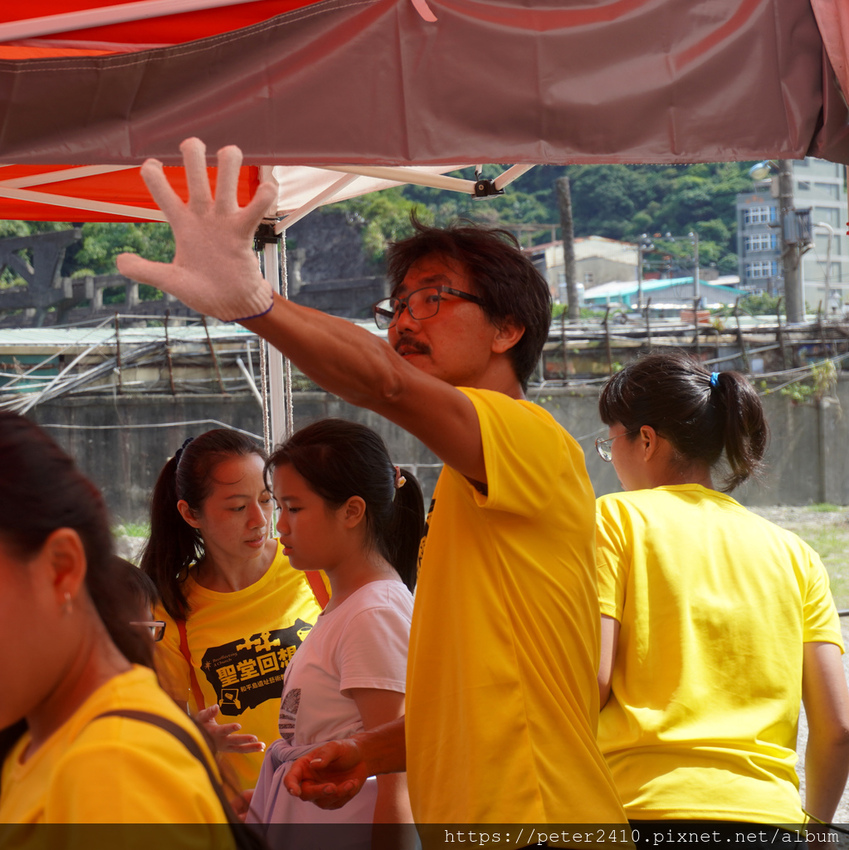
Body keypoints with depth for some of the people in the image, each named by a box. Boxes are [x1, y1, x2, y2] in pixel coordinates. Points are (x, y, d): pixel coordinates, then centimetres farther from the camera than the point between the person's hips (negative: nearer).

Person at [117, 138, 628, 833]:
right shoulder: (469, 496, 21)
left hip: (533, 815, -9)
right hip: (468, 815, 9)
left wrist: (251, 300, -44)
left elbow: (389, 385, -30)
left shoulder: (531, 437, -10)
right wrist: (373, 753, 9)